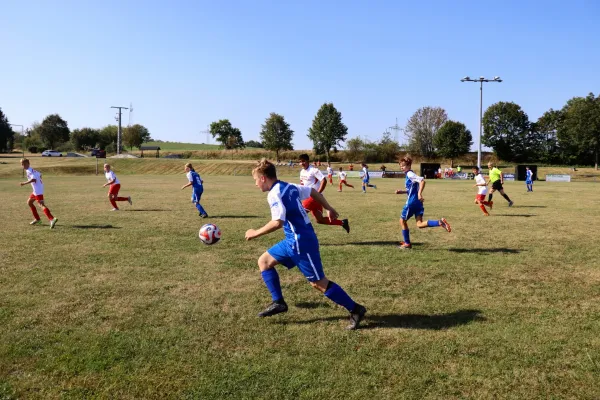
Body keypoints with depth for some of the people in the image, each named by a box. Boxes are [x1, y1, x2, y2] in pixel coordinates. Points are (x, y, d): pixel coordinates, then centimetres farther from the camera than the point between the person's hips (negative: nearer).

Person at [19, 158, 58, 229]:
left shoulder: (29, 171, -12)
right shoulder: (32, 170, 17)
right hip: (36, 190, 10)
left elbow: (33, 179, -25)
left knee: (42, 205, -17)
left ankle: (52, 219, -32)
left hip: (38, 190, -10)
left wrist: (25, 183, -20)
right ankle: (37, 219, 25)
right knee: (29, 202, 22)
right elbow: (39, 174, 24)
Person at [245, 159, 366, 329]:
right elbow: (313, 191, 22)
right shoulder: (288, 186, 10)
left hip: (301, 243, -10)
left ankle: (356, 310, 8)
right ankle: (278, 302, 13)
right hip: (294, 241, 10)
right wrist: (329, 209, 33)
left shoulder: (274, 194, -18)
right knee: (264, 261, 13)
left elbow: (278, 222, -29)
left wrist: (255, 233, -16)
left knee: (318, 283, -2)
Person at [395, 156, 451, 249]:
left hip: (411, 202, -9)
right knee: (419, 224, 2)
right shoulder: (409, 174, 17)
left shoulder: (410, 174, -12)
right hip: (417, 203, 9)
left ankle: (407, 243, 16)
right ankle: (440, 222, -13)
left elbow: (422, 181, -27)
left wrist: (419, 194, -33)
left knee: (402, 221, 8)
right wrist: (402, 191, 19)